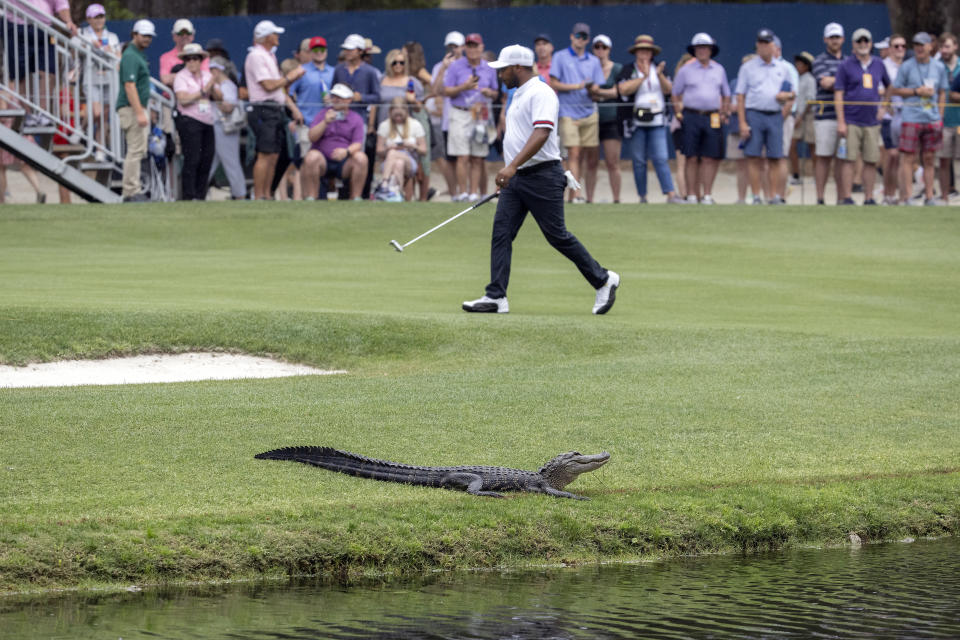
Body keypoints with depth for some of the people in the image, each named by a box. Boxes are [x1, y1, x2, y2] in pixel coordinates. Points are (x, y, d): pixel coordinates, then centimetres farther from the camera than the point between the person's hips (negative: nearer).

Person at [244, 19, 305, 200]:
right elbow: (268, 85, -17)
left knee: (273, 156, 8)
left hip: (276, 110, 10)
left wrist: (294, 108, 17)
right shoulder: (256, 56, -10)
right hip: (263, 110, -10)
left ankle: (267, 196, 12)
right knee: (265, 155, -12)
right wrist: (290, 77, -6)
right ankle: (258, 197, -11)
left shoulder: (270, 56, 20)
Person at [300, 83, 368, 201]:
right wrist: (325, 122, -16)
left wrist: (347, 151, -26)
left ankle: (356, 198, -22)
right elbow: (312, 137, -1)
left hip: (344, 163, 1)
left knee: (361, 158, -29)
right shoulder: (323, 114, 11)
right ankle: (310, 198, -28)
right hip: (323, 159, -1)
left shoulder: (356, 118, 9)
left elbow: (358, 144, -3)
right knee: (312, 157, -33)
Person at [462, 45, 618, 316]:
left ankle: (603, 280, 11)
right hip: (515, 179, 9)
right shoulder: (519, 95, 18)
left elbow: (541, 134, -26)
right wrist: (509, 172, 24)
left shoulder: (541, 93, -13)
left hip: (542, 176, -9)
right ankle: (496, 297, -5)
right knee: (501, 232, -2)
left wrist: (512, 166, -34)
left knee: (557, 235, -4)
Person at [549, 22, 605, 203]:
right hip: (568, 112, -4)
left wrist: (592, 89, -13)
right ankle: (575, 193, -18)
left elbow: (597, 90, 10)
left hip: (589, 112, 4)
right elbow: (553, 84, 0)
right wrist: (577, 87, -10)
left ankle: (590, 196, 5)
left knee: (593, 156, -1)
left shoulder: (593, 61, 16)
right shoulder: (560, 57, 7)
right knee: (574, 154, -13)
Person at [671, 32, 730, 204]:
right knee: (692, 158, -3)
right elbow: (676, 95, 11)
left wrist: (725, 114, 10)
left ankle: (707, 195, 1)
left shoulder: (719, 70, 13)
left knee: (710, 158, -2)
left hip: (713, 118, 2)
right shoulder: (686, 70, 6)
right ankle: (692, 195, 0)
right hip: (692, 117, -2)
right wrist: (680, 113, 1)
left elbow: (726, 95, 20)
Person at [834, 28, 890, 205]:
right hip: (851, 122, -4)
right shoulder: (846, 66, 1)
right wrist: (841, 122, -10)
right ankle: (847, 198, -3)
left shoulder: (878, 64, 13)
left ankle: (869, 198, 8)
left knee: (872, 161, 3)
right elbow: (838, 94, -3)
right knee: (848, 160, -5)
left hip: (872, 122, 4)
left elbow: (889, 87, 26)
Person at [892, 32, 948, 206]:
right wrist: (917, 91, -10)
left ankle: (929, 197, 11)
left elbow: (942, 92, 18)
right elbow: (896, 90, 1)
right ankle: (905, 198, -6)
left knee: (929, 159, 7)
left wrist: (940, 114, 10)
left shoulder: (939, 67, 11)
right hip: (912, 118, -3)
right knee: (908, 159, -6)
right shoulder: (907, 66, 1)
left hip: (933, 119, 3)